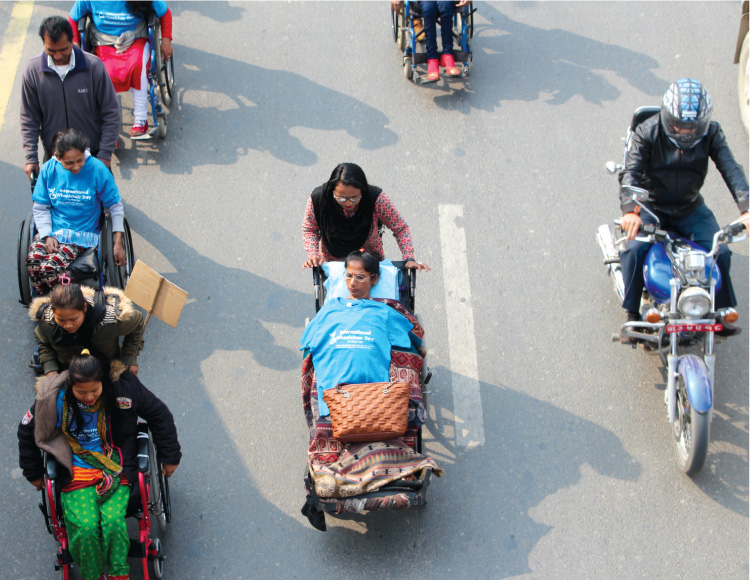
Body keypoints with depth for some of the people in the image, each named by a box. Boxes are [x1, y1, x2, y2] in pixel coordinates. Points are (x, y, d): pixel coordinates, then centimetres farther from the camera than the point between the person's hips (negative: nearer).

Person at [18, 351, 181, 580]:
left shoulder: (123, 387, -10)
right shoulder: (54, 398, -9)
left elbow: (159, 415, 4)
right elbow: (28, 431, 11)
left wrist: (169, 456, 10)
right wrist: (33, 472, 18)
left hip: (116, 469, 0)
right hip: (77, 474, 0)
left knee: (113, 521, -26)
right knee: (85, 526, -24)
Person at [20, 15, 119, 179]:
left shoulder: (93, 66, -13)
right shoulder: (33, 70, -9)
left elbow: (111, 113, -6)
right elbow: (29, 118, 0)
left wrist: (105, 154, -9)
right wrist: (31, 158, -5)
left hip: (93, 153, -1)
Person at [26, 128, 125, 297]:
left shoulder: (97, 169, -8)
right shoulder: (49, 169, -1)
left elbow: (115, 206, 1)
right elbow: (40, 208, 7)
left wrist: (118, 243, -3)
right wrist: (47, 236, -9)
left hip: (82, 235, -3)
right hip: (51, 230, 3)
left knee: (50, 267, -30)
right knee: (33, 260, -28)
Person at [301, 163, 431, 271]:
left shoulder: (377, 198, -31)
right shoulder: (318, 198, -28)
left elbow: (400, 228, -15)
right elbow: (309, 229, -6)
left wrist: (409, 259, -26)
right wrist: (313, 255, -21)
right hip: (331, 263, 0)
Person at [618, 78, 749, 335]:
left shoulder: (711, 133, -11)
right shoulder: (647, 132, -17)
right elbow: (631, 172, -25)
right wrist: (630, 210, -45)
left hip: (690, 208, 2)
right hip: (651, 206, -2)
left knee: (720, 251, -13)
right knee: (634, 249, -25)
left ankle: (721, 310, 9)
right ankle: (632, 314, -9)